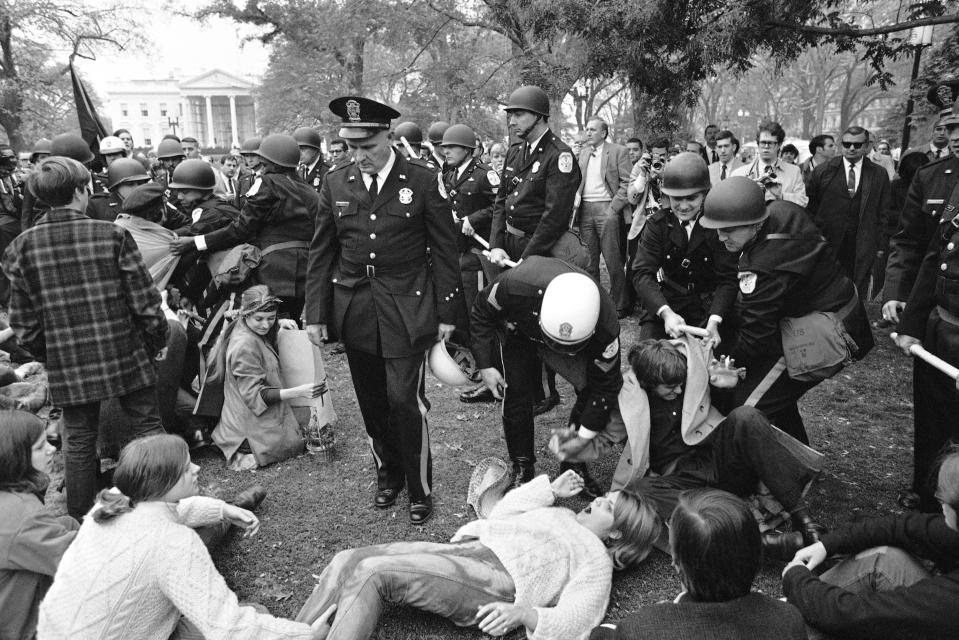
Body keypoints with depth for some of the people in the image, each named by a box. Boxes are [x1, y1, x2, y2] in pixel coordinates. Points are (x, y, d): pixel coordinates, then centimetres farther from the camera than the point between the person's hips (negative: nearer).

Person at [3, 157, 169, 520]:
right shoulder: (112, 235, -11)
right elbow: (144, 301, -9)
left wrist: (46, 354, 17)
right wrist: (157, 341, 6)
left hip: (67, 366, 2)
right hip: (126, 355, -2)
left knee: (79, 441, 15)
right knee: (145, 429, 11)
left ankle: (80, 521, 27)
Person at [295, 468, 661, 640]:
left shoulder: (597, 559, 7)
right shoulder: (561, 515, 30)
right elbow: (500, 514, 28)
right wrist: (549, 490, 23)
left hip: (495, 581, -8)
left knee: (369, 572, -25)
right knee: (347, 560, -10)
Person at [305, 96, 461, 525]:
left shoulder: (423, 182, -6)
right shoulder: (335, 183, 3)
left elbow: (444, 250, -1)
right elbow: (321, 253, 7)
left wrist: (446, 312, -3)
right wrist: (316, 313, 4)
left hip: (406, 309, -3)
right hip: (354, 311, 4)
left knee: (406, 400, -6)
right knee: (372, 401, 12)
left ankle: (420, 490, 13)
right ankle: (388, 475, 33)